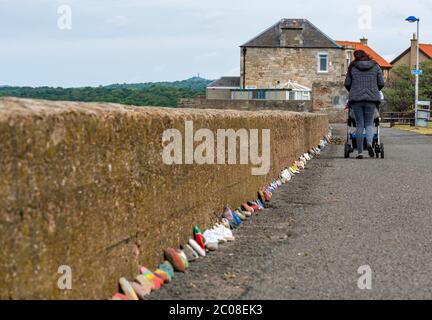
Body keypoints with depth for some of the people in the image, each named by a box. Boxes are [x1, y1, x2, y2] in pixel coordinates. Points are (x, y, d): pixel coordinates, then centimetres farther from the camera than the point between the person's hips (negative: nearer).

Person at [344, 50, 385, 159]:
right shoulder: (375, 67, 6)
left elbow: (347, 84, 6)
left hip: (356, 98, 0)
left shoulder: (352, 68, 4)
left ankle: (360, 152, 2)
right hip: (371, 98, 0)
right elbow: (381, 83, 6)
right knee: (369, 123, 9)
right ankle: (369, 143, -20)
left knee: (359, 125, 4)